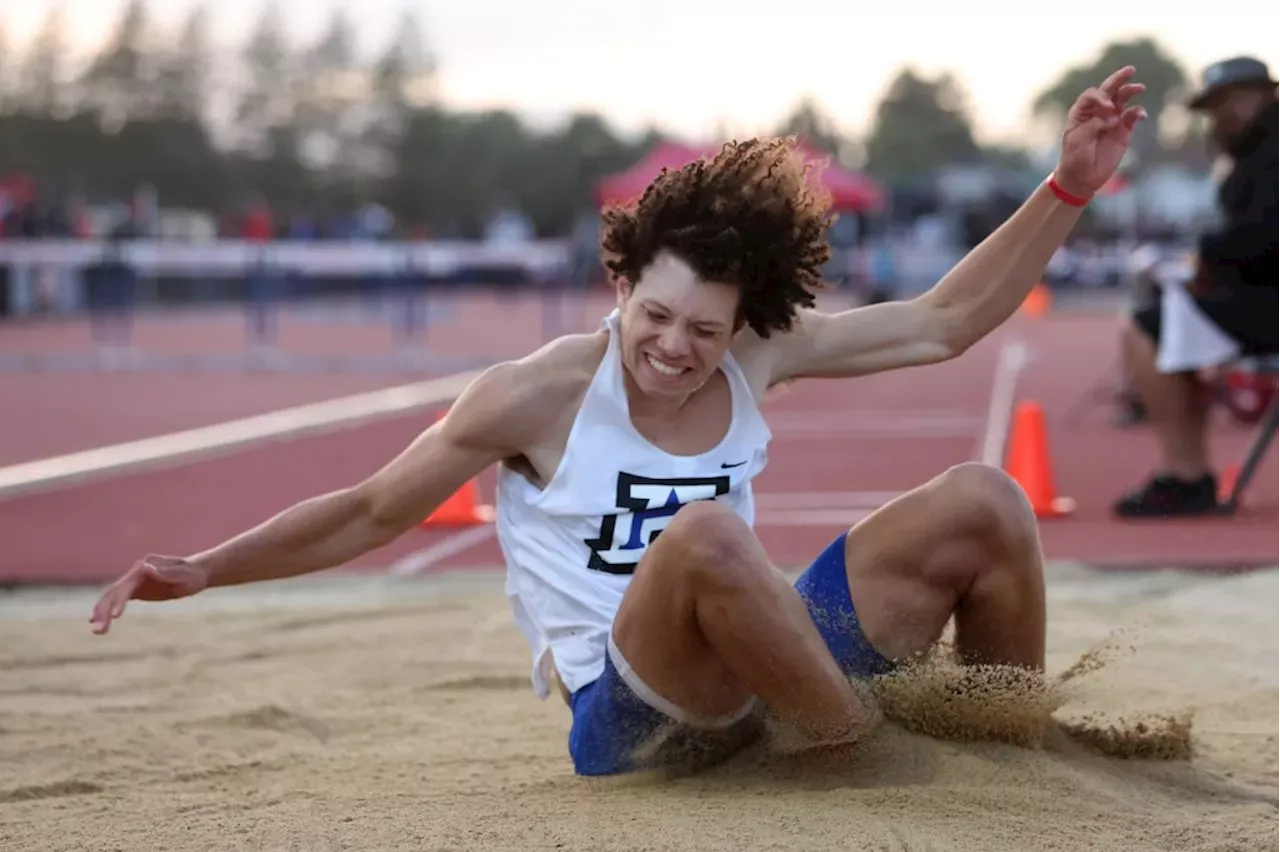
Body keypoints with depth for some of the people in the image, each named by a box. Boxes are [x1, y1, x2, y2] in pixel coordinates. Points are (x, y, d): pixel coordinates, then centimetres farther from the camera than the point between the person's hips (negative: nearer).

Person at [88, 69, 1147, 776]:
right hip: (632, 713, -6)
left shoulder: (758, 358, 2)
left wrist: (1067, 189, -2)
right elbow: (373, 512, -1)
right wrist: (204, 570, -9)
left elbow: (942, 323, 6)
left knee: (982, 502, -8)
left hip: (765, 675, 6)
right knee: (704, 531, -39)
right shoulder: (544, 393, -10)